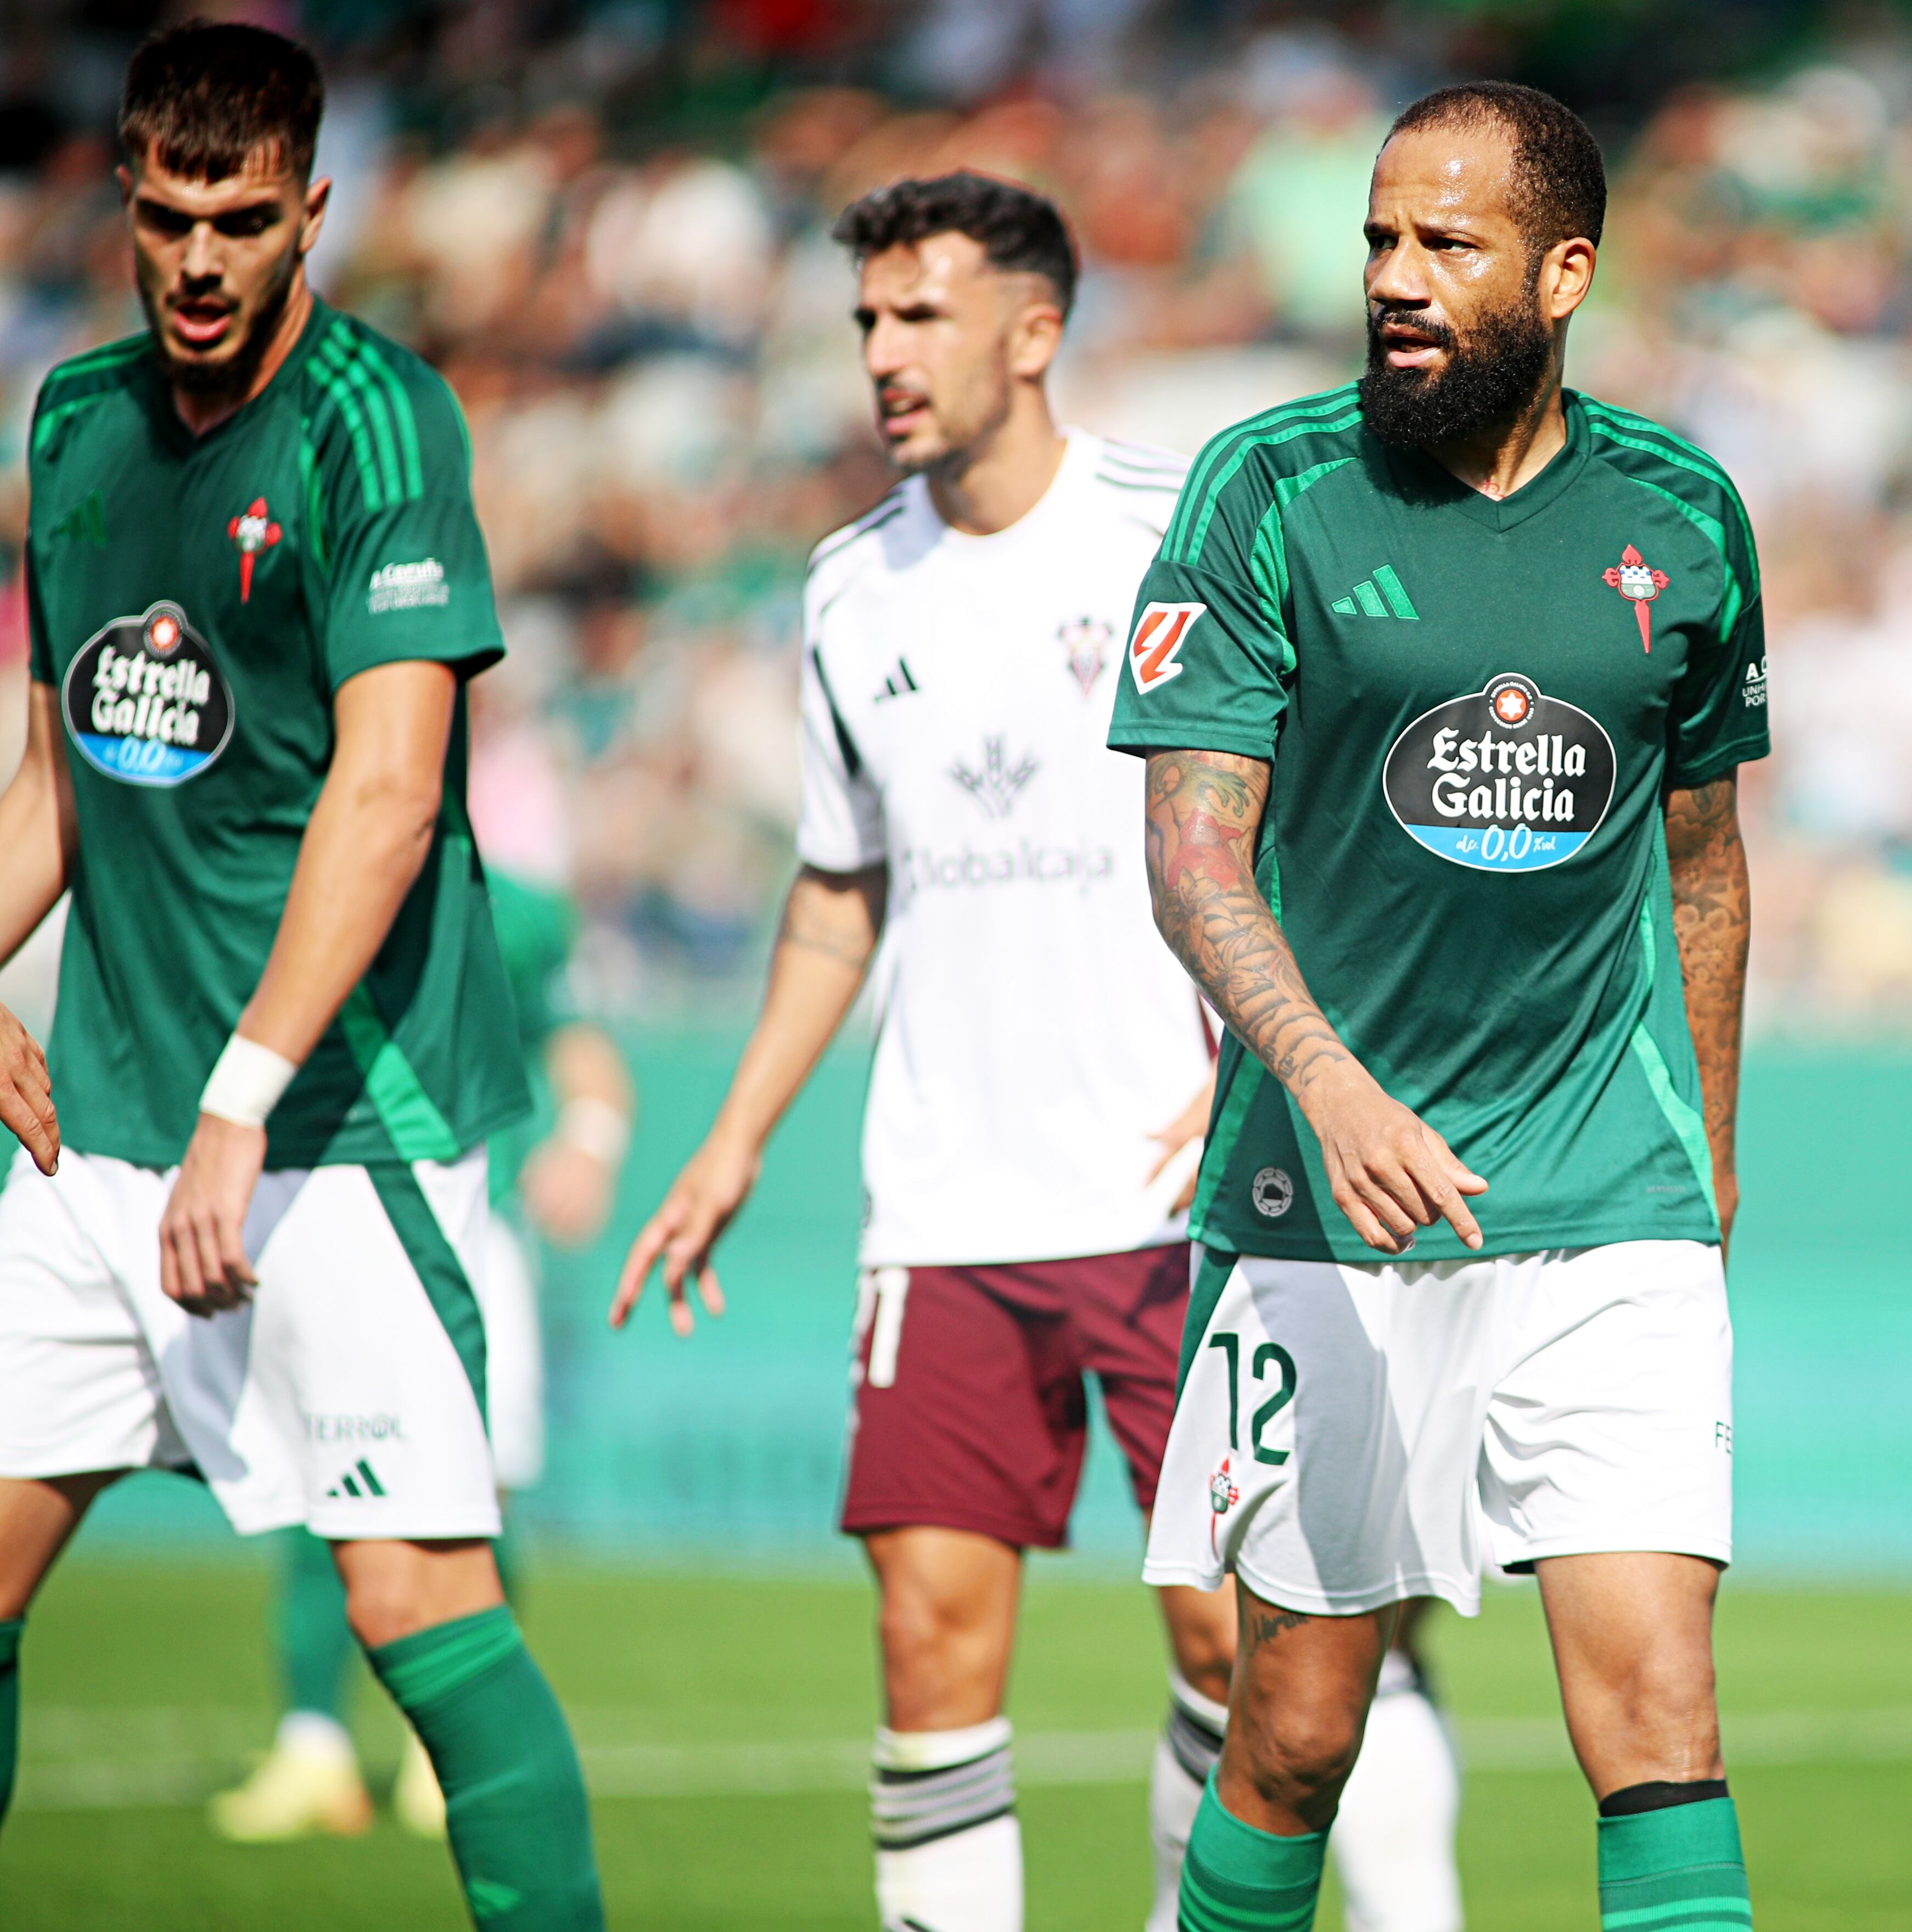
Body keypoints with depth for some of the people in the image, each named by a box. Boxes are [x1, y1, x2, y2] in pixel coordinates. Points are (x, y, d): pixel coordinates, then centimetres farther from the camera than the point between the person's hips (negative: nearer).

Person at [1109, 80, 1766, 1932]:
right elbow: (1194, 852, -11)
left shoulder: (1679, 518, 4)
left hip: (1612, 1211, 1)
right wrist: (1330, 1081, -28)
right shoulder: (1269, 492, -4)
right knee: (1295, 1731, 5)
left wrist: (1709, 1150, 23)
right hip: (1321, 1208, -1)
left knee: (1656, 1714, -11)